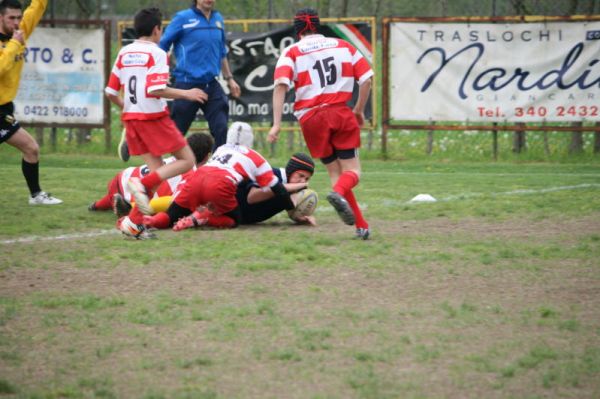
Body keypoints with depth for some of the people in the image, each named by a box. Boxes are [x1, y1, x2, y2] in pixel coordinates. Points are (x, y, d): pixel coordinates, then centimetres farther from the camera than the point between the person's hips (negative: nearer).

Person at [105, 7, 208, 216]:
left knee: (157, 170, 13)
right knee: (187, 161, -1)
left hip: (130, 118, 7)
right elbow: (156, 89, -21)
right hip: (153, 117, -7)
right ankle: (142, 184, -19)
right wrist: (186, 94, -10)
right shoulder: (156, 53, -10)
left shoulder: (124, 53, 9)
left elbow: (111, 92, 9)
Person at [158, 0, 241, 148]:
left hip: (211, 85, 4)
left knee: (221, 128, -5)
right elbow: (162, 47, -2)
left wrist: (229, 79, 22)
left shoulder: (218, 19, 10)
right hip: (187, 85, -4)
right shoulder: (182, 18, -6)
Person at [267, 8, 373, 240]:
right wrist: (359, 111, 19)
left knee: (335, 172, 11)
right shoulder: (343, 46, 12)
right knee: (352, 171, 3)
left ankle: (361, 226, 2)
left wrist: (276, 124, -15)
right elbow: (366, 78, 7)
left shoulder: (291, 53, 5)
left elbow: (281, 85, -11)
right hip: (341, 113, 0)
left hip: (311, 118, 0)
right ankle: (339, 193, -32)